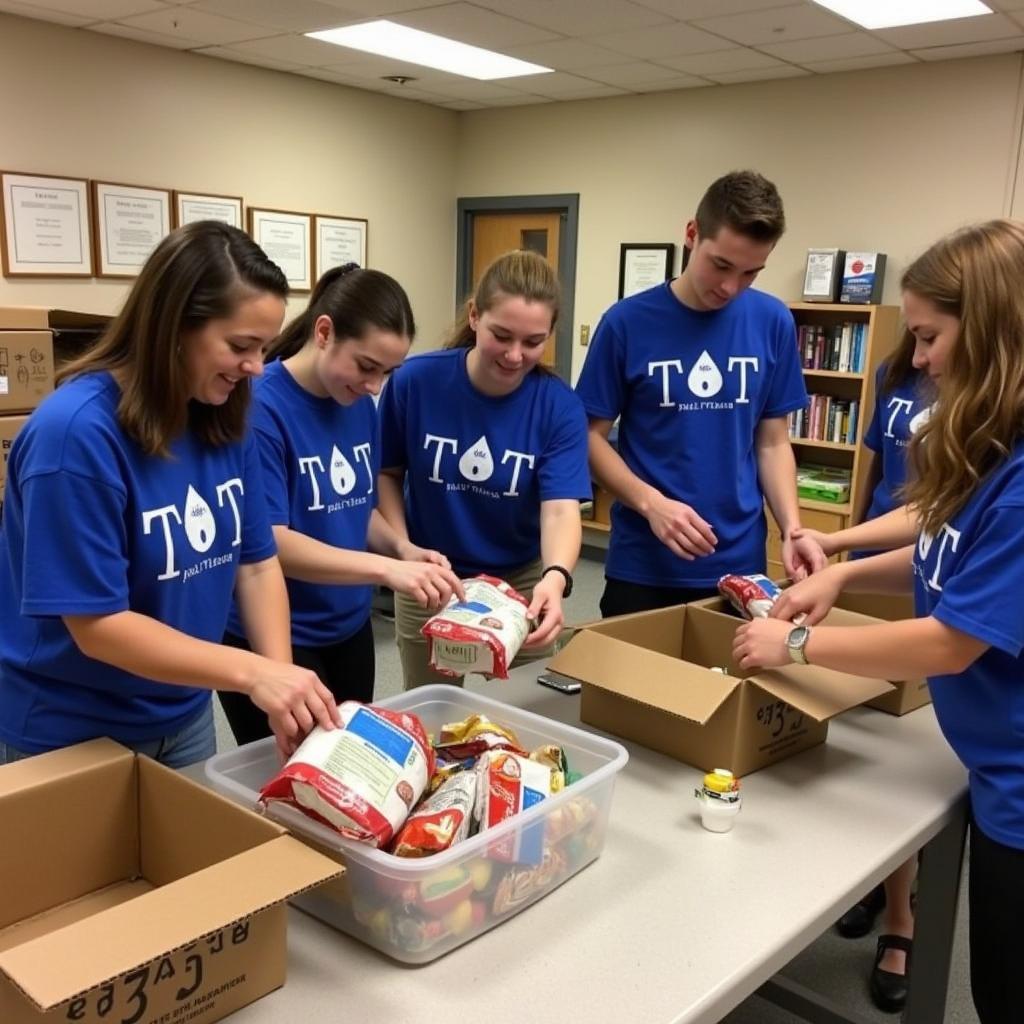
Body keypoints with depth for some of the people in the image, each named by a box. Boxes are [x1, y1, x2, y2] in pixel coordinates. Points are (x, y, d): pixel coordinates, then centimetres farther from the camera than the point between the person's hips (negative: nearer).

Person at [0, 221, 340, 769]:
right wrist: (253, 673, -31)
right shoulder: (74, 431, -26)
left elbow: (256, 562, -3)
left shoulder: (224, 420, -6)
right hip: (70, 734, -6)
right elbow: (96, 626, -25)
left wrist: (280, 678, -17)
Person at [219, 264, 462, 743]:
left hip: (349, 628, 7)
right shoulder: (260, 406, -20)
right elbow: (269, 542, -24)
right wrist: (387, 569, -33)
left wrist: (402, 548, -8)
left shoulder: (362, 405, 1)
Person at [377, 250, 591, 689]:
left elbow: (561, 509, -26)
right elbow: (387, 473, -2)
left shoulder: (560, 407, -17)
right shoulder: (415, 381, -17)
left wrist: (555, 578, -45)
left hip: (522, 583, 0)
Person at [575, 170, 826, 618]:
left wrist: (792, 528, -9)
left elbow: (773, 441, 6)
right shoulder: (627, 322, -9)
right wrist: (651, 503, -19)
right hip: (643, 566, -2)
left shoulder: (773, 323, -1)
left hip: (739, 565, 3)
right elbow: (593, 437, -4)